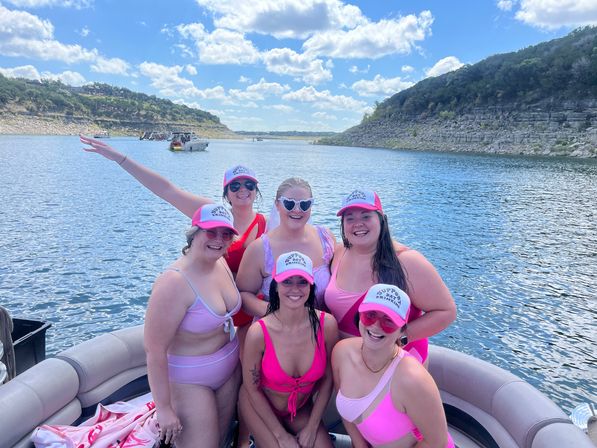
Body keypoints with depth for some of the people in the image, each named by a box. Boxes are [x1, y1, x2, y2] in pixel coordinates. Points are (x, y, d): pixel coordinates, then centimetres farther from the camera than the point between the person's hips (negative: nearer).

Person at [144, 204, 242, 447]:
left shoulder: (222, 265, -5)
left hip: (230, 370, 7)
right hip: (189, 381, -7)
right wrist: (164, 408, -18)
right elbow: (155, 350, -24)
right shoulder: (174, 282, -28)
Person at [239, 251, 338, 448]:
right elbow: (252, 389, -14)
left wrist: (312, 428, -4)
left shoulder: (327, 325, -22)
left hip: (302, 408, 2)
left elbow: (327, 379, -7)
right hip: (261, 406, -2)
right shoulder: (258, 333, -29)